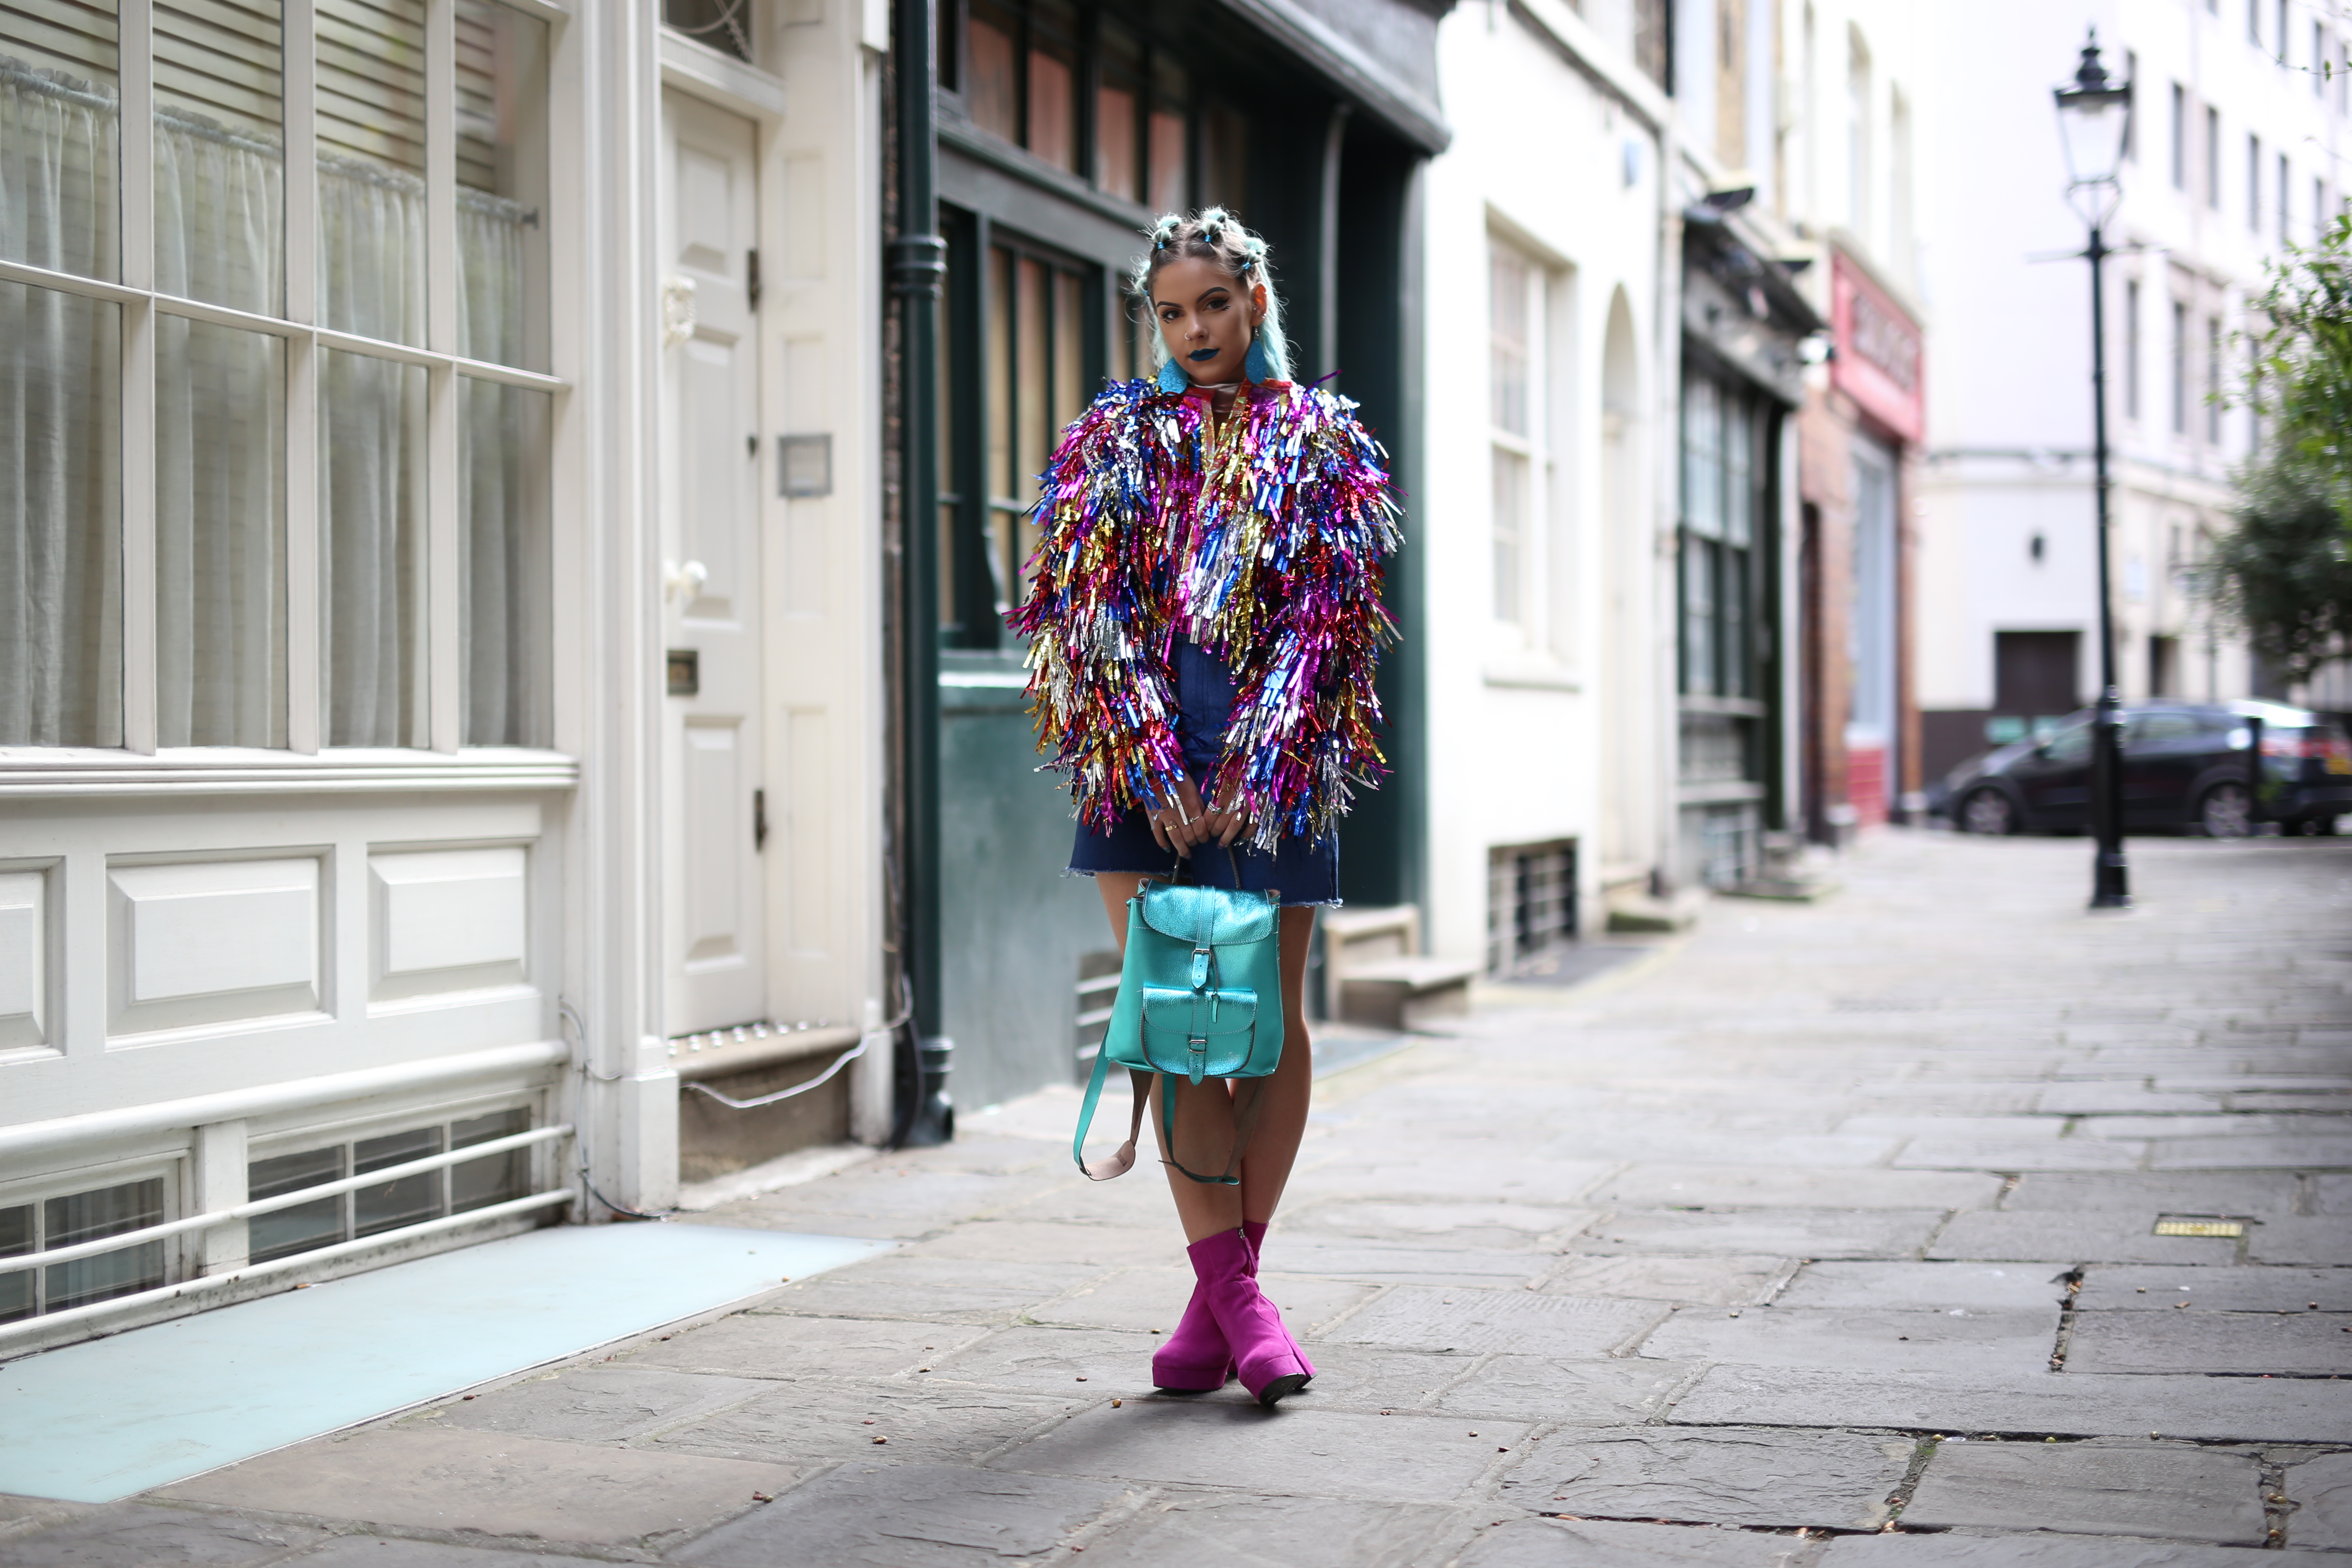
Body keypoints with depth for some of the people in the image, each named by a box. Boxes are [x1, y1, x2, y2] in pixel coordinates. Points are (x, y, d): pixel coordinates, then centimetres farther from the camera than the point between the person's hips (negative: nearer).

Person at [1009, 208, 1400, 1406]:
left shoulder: (1323, 442, 8)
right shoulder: (1112, 437, 12)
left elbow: (1328, 615, -1)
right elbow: (1090, 609, 3)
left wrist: (1254, 770, -12)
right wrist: (1152, 766, -9)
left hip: (1272, 764, -1)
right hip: (1144, 756, 1)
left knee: (1269, 1017, 1)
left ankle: (1223, 1284, 12)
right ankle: (1232, 1293, -2)